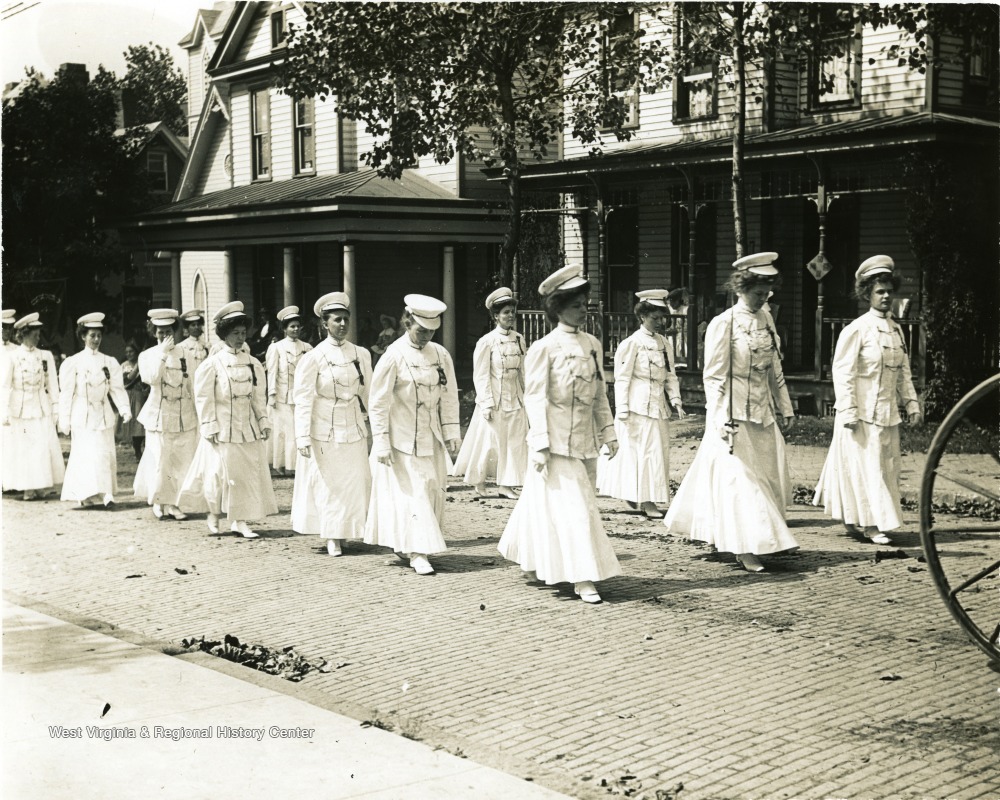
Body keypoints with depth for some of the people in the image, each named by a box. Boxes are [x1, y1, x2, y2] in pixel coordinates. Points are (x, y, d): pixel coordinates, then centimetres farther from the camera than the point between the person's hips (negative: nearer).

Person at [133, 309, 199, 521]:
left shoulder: (185, 353, 5)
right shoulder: (147, 355, 0)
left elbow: (192, 385, 9)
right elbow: (151, 378, -20)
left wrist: (199, 414, 8)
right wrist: (162, 354, -21)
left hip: (185, 417, 2)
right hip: (159, 416, -2)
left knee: (183, 462, 1)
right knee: (160, 461, -1)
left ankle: (173, 503, 11)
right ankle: (158, 500, 19)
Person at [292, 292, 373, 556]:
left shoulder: (362, 354, 4)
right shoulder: (313, 357, -7)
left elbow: (368, 394, 10)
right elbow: (303, 400, -7)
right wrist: (303, 438, -13)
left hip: (353, 430, 3)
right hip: (324, 432, -3)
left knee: (355, 483, 5)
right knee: (326, 485, 2)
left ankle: (343, 532, 20)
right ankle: (330, 537, 14)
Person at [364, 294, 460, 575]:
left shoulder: (440, 355, 3)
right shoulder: (394, 356, -12)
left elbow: (449, 396, 10)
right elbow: (378, 403, -10)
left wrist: (451, 433, 5)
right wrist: (381, 443, -13)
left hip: (431, 439, 6)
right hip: (402, 439, -6)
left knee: (433, 491, 7)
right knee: (410, 493, -6)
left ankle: (405, 544, 23)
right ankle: (418, 553, -2)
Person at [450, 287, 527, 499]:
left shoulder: (519, 339, 6)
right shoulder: (486, 342, -9)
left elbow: (522, 371, 12)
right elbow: (481, 376, -9)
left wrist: (525, 398, 12)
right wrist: (487, 404, -14)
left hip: (515, 400, 5)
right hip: (495, 400, -5)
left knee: (515, 441, 1)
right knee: (490, 441, 2)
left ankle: (505, 485, 7)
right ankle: (480, 482, 19)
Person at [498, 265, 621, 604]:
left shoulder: (592, 345, 10)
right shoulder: (544, 348, -9)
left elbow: (600, 394, 15)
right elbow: (535, 398, -11)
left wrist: (608, 432, 11)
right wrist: (540, 445, -16)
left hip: (585, 440, 7)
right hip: (557, 441, -6)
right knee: (572, 507, -7)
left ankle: (534, 560, 30)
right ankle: (582, 578, -2)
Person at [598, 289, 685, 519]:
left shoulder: (664, 344, 13)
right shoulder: (632, 343, -8)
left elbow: (670, 375, 16)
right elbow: (622, 378, -9)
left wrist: (675, 400, 2)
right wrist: (622, 410, -14)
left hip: (658, 406, 7)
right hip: (639, 406, -7)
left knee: (660, 451, 9)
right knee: (646, 451, -7)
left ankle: (632, 495, 22)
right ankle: (647, 501, -1)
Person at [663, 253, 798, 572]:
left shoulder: (766, 320, 8)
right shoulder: (723, 324, -12)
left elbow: (774, 368, 15)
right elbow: (714, 377, -13)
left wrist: (785, 409, 15)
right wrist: (721, 421, -18)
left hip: (763, 413, 7)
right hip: (735, 415, -7)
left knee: (769, 479, 9)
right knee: (740, 479, -5)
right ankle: (745, 548, 3)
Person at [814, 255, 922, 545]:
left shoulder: (896, 329, 11)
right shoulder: (856, 329, -10)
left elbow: (904, 371, 18)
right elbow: (842, 372, -13)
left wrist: (912, 403, 12)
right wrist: (849, 410, -17)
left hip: (888, 412, 7)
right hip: (862, 411, -7)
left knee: (887, 466, 9)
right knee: (865, 466, -4)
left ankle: (854, 521, 18)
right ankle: (870, 524, 2)